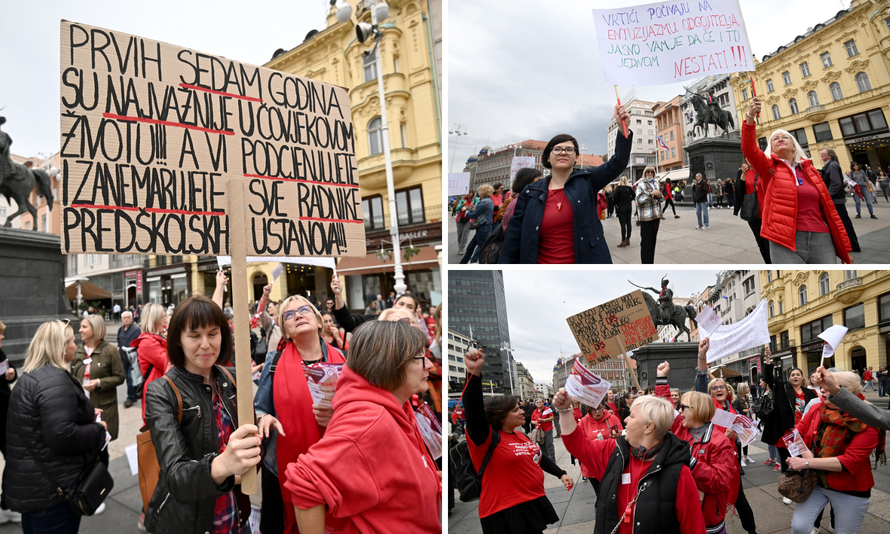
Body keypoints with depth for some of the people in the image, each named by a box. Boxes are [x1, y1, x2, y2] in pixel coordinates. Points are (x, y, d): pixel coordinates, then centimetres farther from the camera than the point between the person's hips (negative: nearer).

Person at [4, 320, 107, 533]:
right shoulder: (55, 380, -24)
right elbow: (61, 436, -31)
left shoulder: (31, 376, 10)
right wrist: (98, 429, -16)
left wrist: (86, 414, 16)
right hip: (51, 488, -10)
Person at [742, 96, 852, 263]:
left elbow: (829, 208, 16)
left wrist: (845, 246, 13)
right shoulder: (768, 167, 10)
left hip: (821, 240, 4)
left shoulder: (809, 170, 18)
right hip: (785, 243, -3)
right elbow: (748, 148, -10)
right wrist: (750, 116, -23)